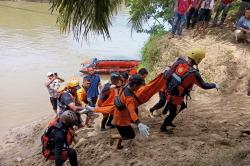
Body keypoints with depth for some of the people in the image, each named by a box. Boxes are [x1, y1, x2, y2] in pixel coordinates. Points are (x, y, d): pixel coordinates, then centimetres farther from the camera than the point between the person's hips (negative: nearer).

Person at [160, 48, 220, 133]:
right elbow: (204, 85, -12)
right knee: (173, 113, 18)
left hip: (169, 91, 7)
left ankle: (168, 121, 43)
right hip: (176, 97, -7)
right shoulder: (194, 73, -26)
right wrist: (215, 85, 4)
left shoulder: (180, 61, -11)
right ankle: (163, 127, 36)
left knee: (182, 106, 30)